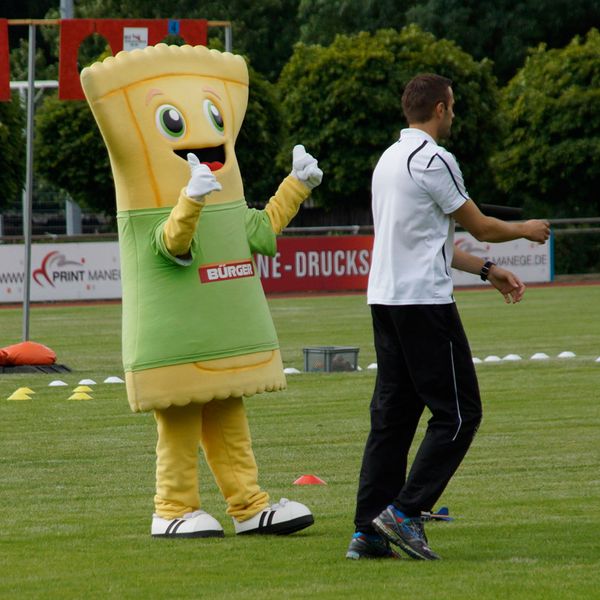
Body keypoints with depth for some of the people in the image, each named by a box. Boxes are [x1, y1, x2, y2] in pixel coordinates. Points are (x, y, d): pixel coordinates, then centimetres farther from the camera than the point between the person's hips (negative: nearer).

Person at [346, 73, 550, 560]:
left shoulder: (389, 159, 17)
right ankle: (405, 512, -10)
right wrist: (527, 230, 16)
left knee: (392, 415, 9)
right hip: (424, 302, -9)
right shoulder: (433, 160, -12)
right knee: (458, 412, -3)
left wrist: (487, 270, 24)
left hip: (384, 299, 9)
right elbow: (480, 227, -3)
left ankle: (369, 531, 5)